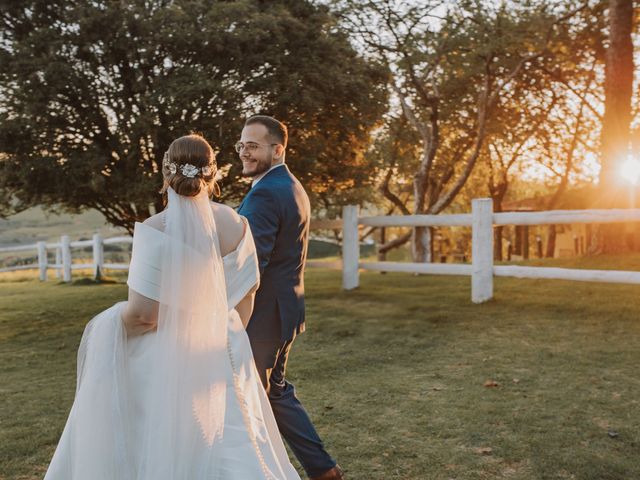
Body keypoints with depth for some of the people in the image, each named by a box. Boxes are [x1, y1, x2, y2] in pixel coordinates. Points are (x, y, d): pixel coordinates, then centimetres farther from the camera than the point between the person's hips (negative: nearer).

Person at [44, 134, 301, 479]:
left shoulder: (155, 230, -18)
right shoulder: (236, 225, -3)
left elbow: (142, 314, -20)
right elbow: (246, 299, 5)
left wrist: (108, 327, 1)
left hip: (168, 360, -4)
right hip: (223, 358, 5)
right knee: (232, 450, 18)